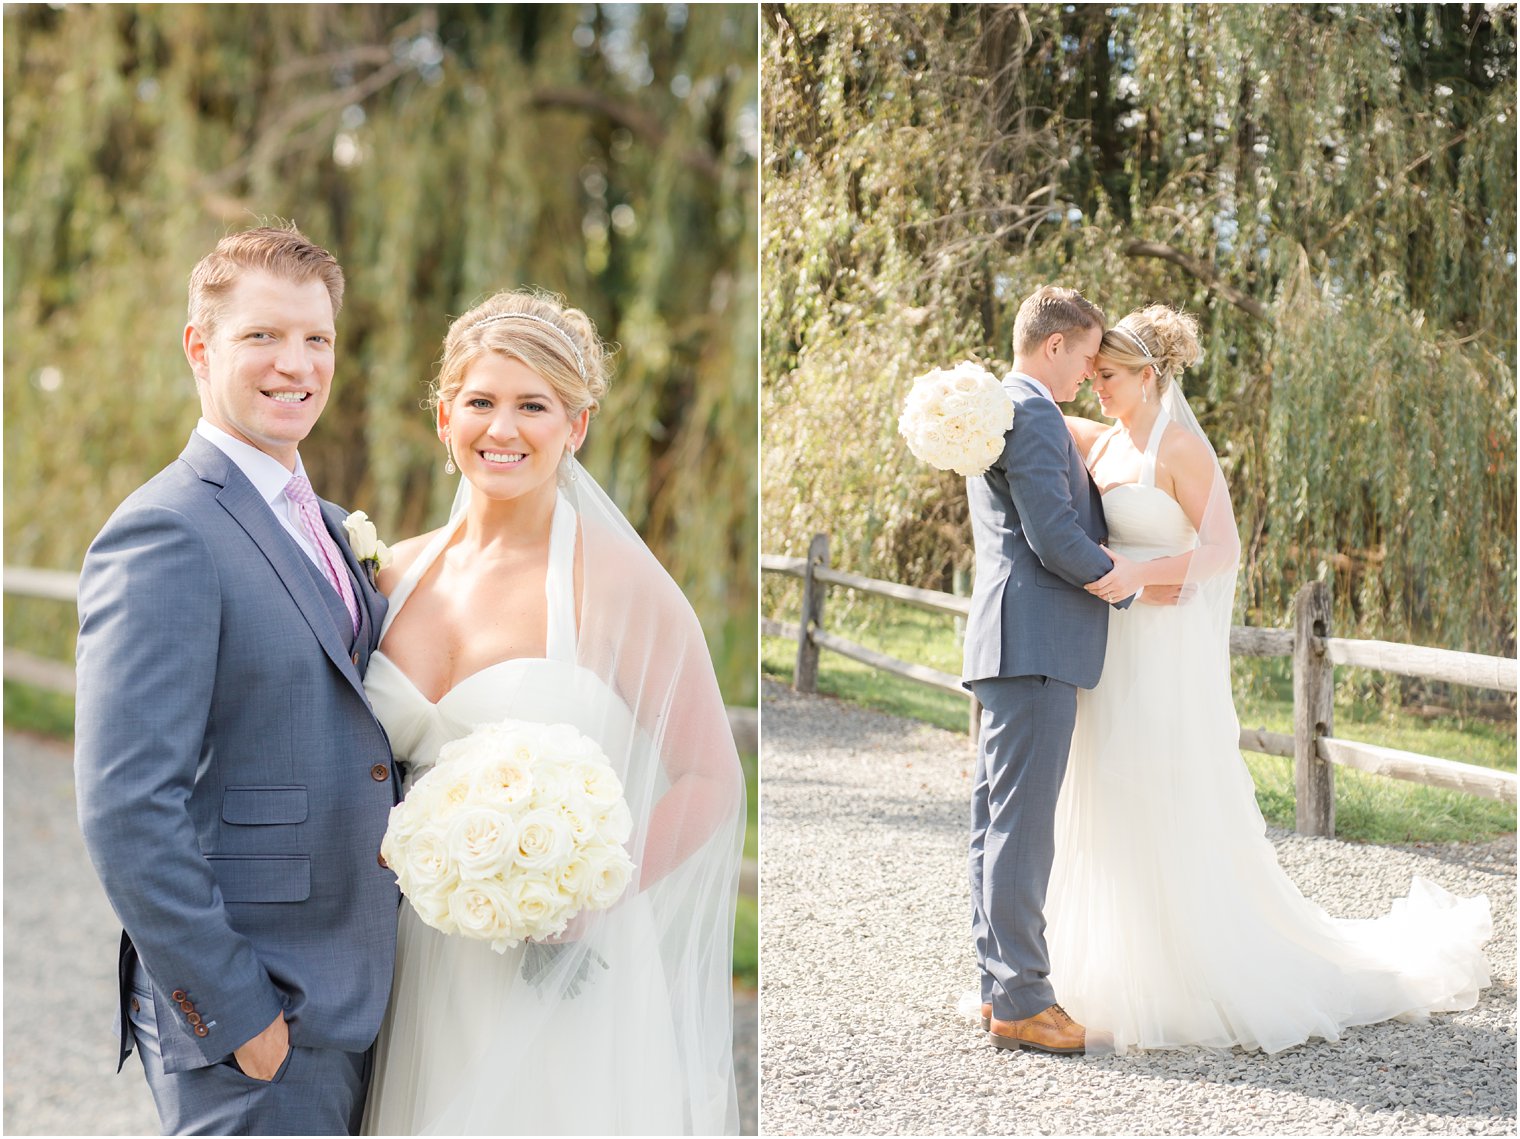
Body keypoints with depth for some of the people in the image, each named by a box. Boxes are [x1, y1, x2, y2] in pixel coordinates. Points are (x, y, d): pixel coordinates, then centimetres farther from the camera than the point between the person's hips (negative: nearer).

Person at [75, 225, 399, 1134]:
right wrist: (232, 1014, -18)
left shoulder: (326, 527, 13)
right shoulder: (166, 534, -15)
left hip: (351, 999, 8)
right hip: (248, 1023, -8)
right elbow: (126, 809, -21)